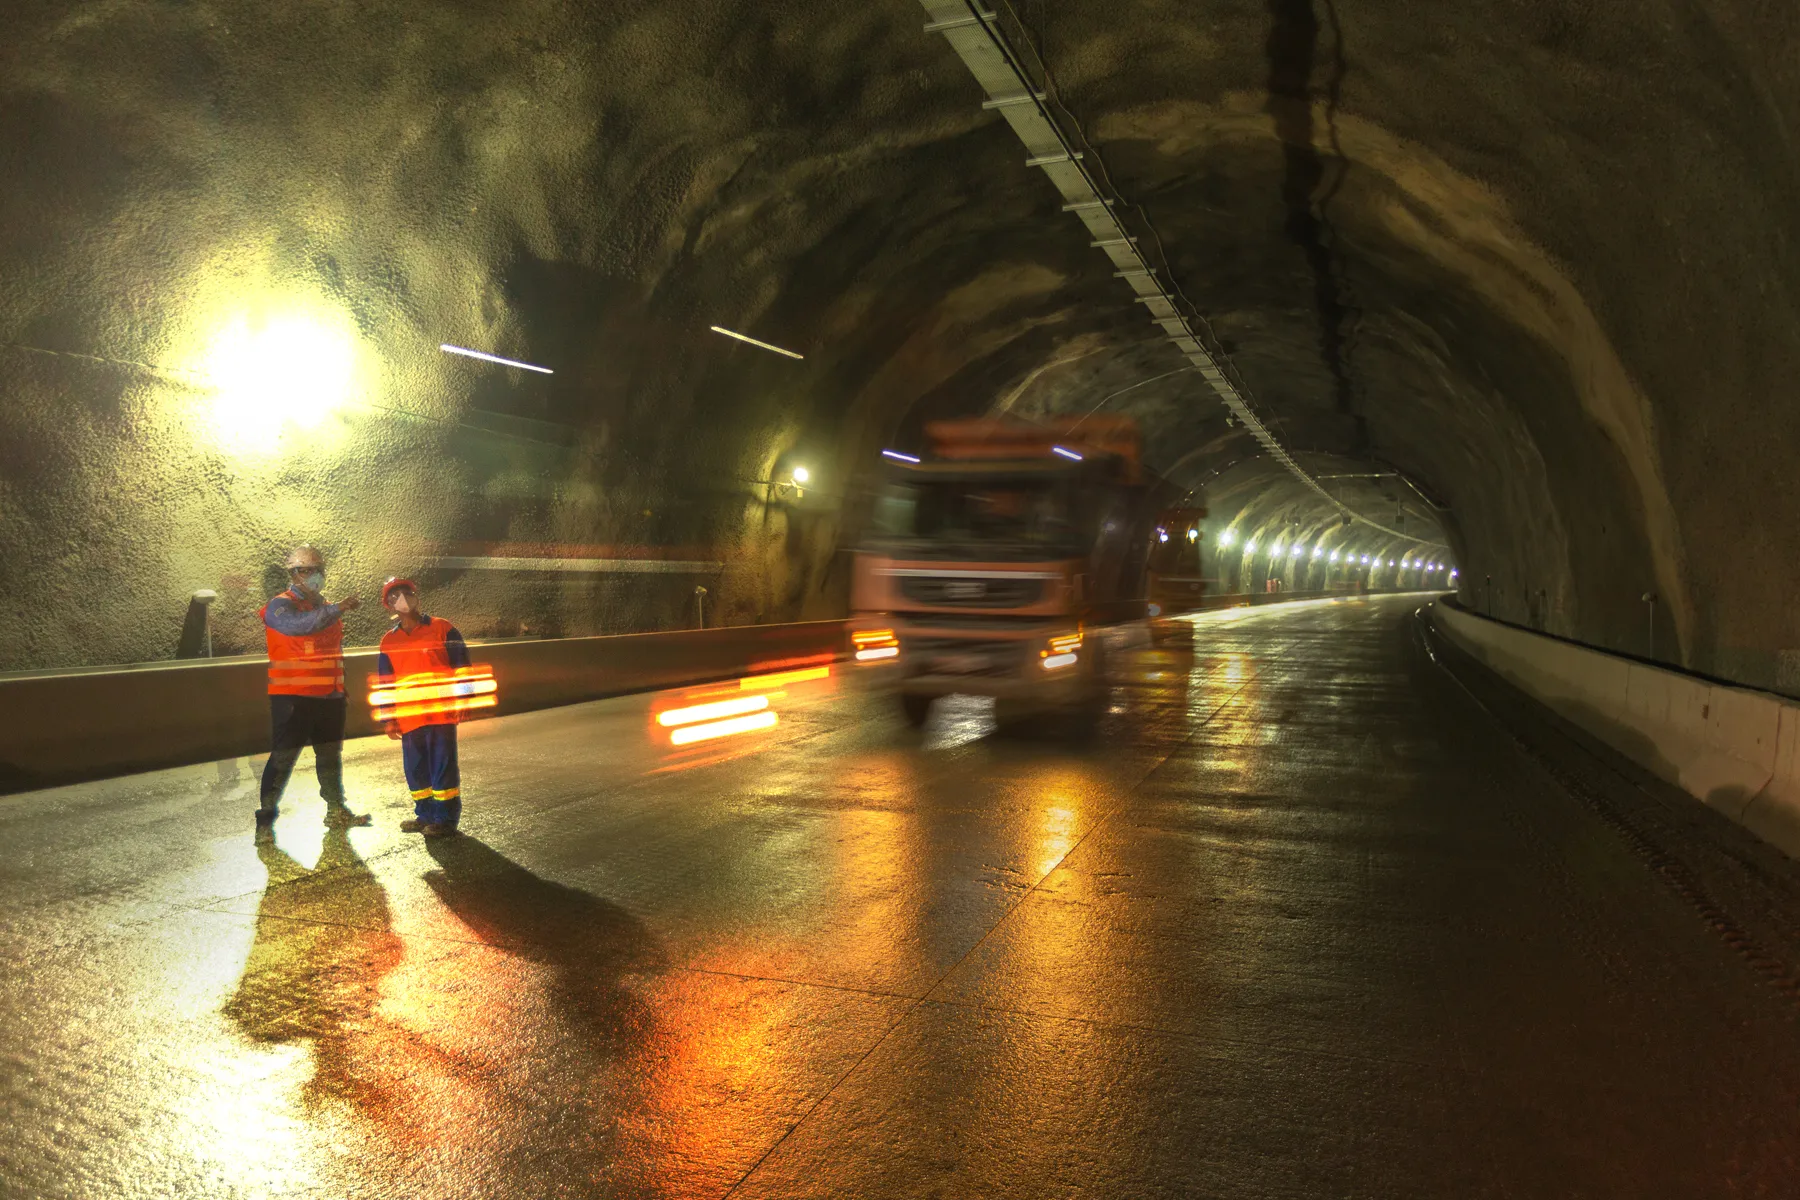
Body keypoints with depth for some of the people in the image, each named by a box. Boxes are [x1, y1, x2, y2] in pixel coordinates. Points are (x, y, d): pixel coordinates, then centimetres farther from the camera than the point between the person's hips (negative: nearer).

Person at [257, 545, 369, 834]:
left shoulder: (324, 609, 17)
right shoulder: (281, 606, -7)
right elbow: (296, 625, -31)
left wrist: (339, 685, 25)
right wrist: (337, 609, -37)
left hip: (329, 696, 7)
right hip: (293, 697, -7)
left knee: (330, 755, 14)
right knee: (283, 758, -5)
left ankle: (337, 812, 24)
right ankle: (265, 819, 2)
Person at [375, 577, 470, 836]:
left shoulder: (443, 629, -1)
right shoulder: (389, 641, 11)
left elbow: (462, 667, 0)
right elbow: (384, 683, 14)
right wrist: (388, 720, 8)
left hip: (441, 714, -4)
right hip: (408, 717, 4)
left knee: (442, 766, -1)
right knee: (415, 769, 11)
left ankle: (446, 817, 8)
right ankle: (426, 815, 25)